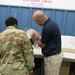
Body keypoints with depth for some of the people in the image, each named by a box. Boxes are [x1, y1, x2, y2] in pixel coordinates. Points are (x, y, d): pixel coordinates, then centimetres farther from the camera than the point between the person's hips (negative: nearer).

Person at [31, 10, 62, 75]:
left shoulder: (47, 27, -26)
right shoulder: (52, 23, 4)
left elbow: (42, 45, -13)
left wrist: (37, 38, 4)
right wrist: (40, 37, 10)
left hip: (52, 57, -10)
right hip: (55, 55, 10)